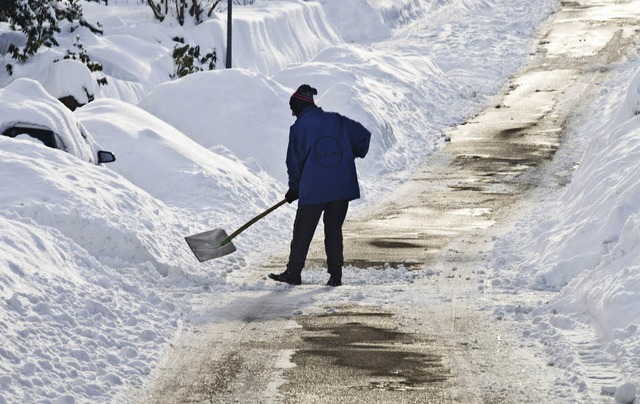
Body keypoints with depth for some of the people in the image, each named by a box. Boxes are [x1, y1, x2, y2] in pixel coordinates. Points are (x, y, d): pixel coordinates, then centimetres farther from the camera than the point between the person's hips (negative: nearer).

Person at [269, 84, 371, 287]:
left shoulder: (299, 128, -2)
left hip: (313, 189, -3)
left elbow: (294, 160, 2)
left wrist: (294, 188, 14)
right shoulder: (337, 120, 7)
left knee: (302, 231, 7)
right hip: (342, 187, 3)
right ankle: (335, 274, 6)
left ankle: (293, 272, 10)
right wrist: (355, 155, 23)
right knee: (334, 230, 11)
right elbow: (363, 135, 6)